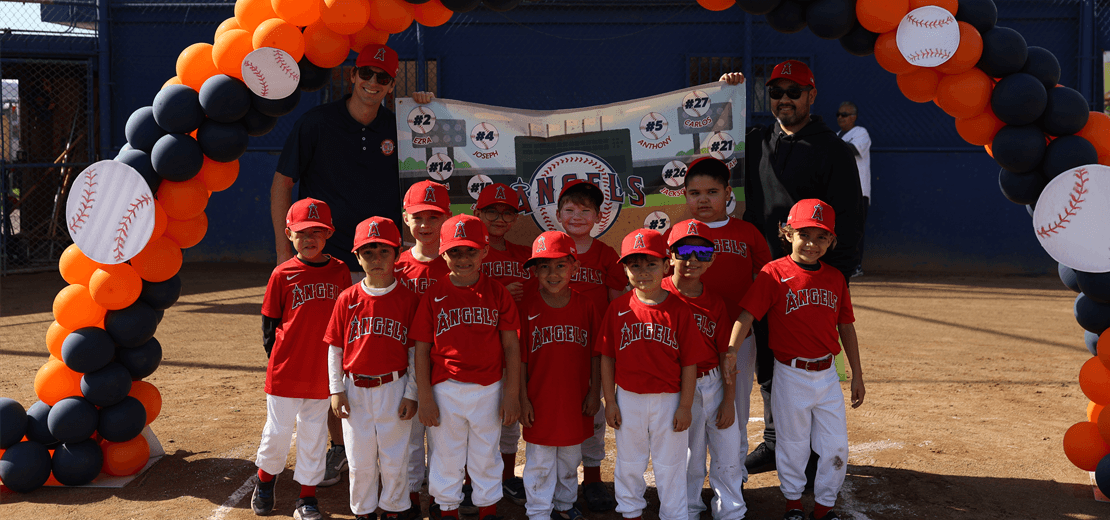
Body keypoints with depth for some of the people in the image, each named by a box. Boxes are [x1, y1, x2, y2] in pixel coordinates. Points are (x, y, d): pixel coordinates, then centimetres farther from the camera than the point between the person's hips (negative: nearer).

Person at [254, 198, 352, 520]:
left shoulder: (340, 271, 2)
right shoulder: (282, 274, -3)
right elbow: (269, 323, 2)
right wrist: (277, 357, -2)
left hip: (323, 372, 2)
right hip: (286, 372, -1)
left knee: (314, 433, 9)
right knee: (278, 430, 9)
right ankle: (265, 481, 35)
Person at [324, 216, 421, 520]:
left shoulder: (408, 298, -5)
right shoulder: (348, 299, 0)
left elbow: (415, 350, -2)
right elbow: (335, 347, 5)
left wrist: (411, 393, -4)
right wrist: (336, 389, 0)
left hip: (394, 388, -1)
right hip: (355, 390, 2)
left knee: (394, 458, 7)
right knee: (360, 459, 11)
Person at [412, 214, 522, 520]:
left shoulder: (497, 293, -2)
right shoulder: (434, 295, -4)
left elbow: (511, 345, 0)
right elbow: (422, 349, -2)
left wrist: (511, 394, -3)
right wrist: (424, 398, -5)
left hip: (489, 390, 1)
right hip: (445, 390, 0)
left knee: (486, 454, 15)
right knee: (446, 454, 13)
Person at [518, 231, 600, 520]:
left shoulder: (585, 307, -3)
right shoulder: (527, 308, -9)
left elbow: (595, 353, 3)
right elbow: (520, 358, -6)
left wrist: (594, 393, 2)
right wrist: (523, 399, -6)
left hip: (576, 402, 2)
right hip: (540, 402, -2)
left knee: (570, 460, 19)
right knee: (540, 463, 7)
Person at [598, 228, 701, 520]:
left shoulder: (679, 310, -9)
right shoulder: (618, 308, -5)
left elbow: (689, 362, -6)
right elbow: (607, 358, 1)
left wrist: (685, 406, -7)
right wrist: (610, 401, 0)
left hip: (668, 400, -2)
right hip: (628, 400, 2)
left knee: (670, 464, 11)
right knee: (629, 462, 19)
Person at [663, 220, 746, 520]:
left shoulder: (715, 303, 2)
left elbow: (726, 354, 4)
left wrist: (729, 400, 1)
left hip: (714, 384, 3)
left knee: (728, 455, 10)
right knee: (689, 458, 9)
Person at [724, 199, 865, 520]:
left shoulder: (835, 278, 3)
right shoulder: (774, 273, -11)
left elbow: (846, 327, 10)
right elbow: (748, 313, -19)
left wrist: (857, 375, 11)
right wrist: (732, 348, -35)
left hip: (827, 374, 4)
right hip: (791, 375, -4)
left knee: (836, 445, 9)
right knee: (793, 442, 11)